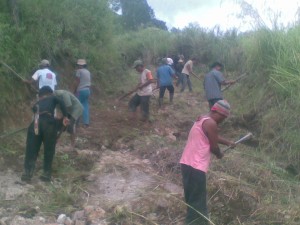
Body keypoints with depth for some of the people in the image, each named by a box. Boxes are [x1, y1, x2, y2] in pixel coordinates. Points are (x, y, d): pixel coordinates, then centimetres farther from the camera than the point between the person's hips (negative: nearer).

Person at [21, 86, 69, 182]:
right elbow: (61, 103, 5)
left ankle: (27, 173, 6)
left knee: (31, 149, 11)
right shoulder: (53, 98, 25)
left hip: (35, 123, 3)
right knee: (49, 150, 10)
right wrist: (65, 117, 4)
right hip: (48, 122, -3)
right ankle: (47, 174, 11)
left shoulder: (36, 104, 36)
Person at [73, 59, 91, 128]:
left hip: (81, 90, -7)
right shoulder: (88, 72, 14)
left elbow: (77, 82, -11)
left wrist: (74, 91, -5)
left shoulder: (79, 71, -7)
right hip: (87, 90, 7)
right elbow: (90, 82, 14)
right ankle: (86, 123, 1)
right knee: (85, 106, 5)